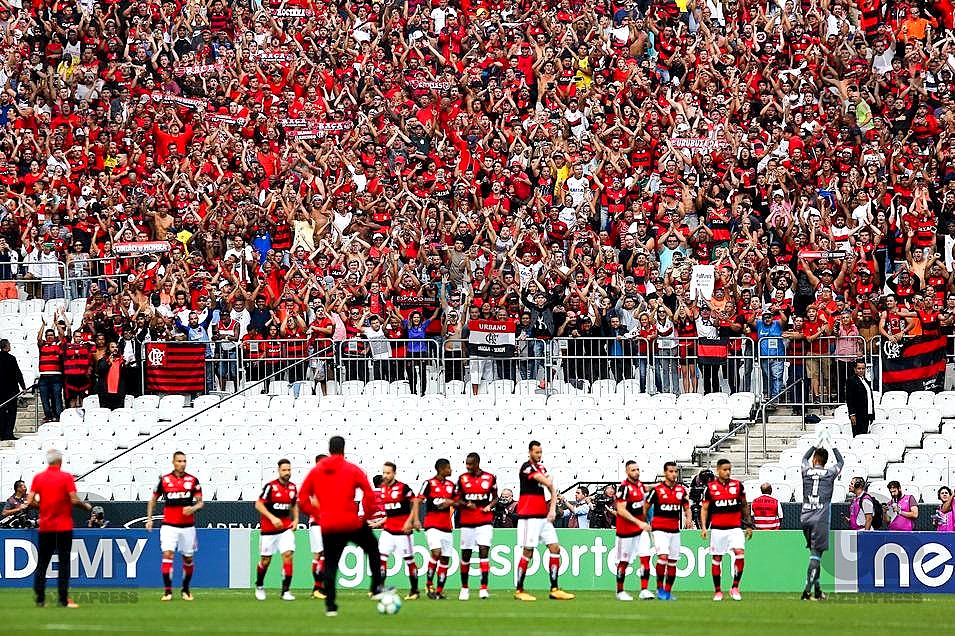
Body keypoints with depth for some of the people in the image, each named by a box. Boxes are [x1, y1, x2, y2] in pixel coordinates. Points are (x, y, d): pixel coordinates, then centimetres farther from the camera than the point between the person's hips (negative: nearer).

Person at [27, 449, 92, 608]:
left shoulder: (38, 477, 2)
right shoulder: (66, 477, -7)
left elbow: (30, 502, -2)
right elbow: (74, 500, -14)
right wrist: (86, 506, 4)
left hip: (44, 527, 3)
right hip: (64, 527, -3)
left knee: (42, 564, 8)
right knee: (63, 563, 0)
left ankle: (40, 599, 5)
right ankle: (63, 599, -3)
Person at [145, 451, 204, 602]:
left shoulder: (192, 480, 3)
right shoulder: (164, 480, 3)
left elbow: (200, 502, 4)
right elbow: (153, 500, 14)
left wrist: (193, 508, -18)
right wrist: (149, 519, 6)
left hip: (188, 526, 1)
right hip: (169, 526, -1)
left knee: (188, 558, 8)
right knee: (167, 554, -15)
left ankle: (186, 590, 26)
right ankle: (167, 591, -15)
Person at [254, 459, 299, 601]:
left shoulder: (293, 487, 5)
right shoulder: (270, 486, -12)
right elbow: (258, 504, -13)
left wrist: (296, 519, 6)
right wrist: (272, 518, -22)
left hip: (286, 528, 3)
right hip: (269, 529, -3)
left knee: (288, 555, -13)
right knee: (265, 560, 6)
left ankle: (285, 590, -11)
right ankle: (259, 587, 30)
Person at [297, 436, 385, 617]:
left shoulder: (316, 471, 7)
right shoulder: (352, 470, -2)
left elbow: (303, 498, 7)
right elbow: (369, 494, -8)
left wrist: (316, 513, 13)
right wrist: (368, 514, 4)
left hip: (328, 527, 2)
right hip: (351, 524, -2)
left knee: (330, 565, 10)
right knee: (372, 548, 21)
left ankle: (330, 605, 2)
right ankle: (377, 588, 14)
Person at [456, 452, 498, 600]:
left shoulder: (490, 478, 3)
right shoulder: (462, 479, 5)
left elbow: (495, 498, 13)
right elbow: (458, 500, 9)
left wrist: (490, 506, -7)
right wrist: (466, 504, -11)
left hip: (485, 521, -2)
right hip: (467, 522, 2)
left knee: (484, 551, -13)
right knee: (465, 554, 6)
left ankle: (484, 588, -15)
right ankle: (464, 588, 19)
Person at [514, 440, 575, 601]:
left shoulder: (541, 467, 16)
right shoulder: (527, 467, -10)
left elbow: (552, 490, 15)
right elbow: (547, 483, -16)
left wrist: (552, 509, 1)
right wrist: (549, 480, 7)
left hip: (543, 516, 8)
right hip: (529, 516, -8)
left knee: (555, 548, 3)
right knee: (528, 552, -6)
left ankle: (554, 589, 5)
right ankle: (519, 590, 2)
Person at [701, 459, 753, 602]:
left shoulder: (737, 485, 5)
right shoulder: (711, 487, 2)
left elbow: (744, 506, 14)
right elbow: (704, 509, 7)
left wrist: (749, 525, 13)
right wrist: (703, 527, -3)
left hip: (735, 527, 0)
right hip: (718, 529, 0)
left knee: (739, 553, -17)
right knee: (716, 558, 4)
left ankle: (735, 587, -9)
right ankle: (717, 591, 14)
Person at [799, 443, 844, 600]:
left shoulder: (806, 471, 5)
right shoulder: (830, 473, 0)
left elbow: (804, 458, 29)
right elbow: (840, 462, 22)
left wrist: (816, 445, 40)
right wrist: (833, 446, 36)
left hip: (805, 518, 3)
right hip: (820, 520, -3)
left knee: (814, 552, 15)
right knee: (816, 554, -5)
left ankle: (817, 589, 16)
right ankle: (807, 589, -17)